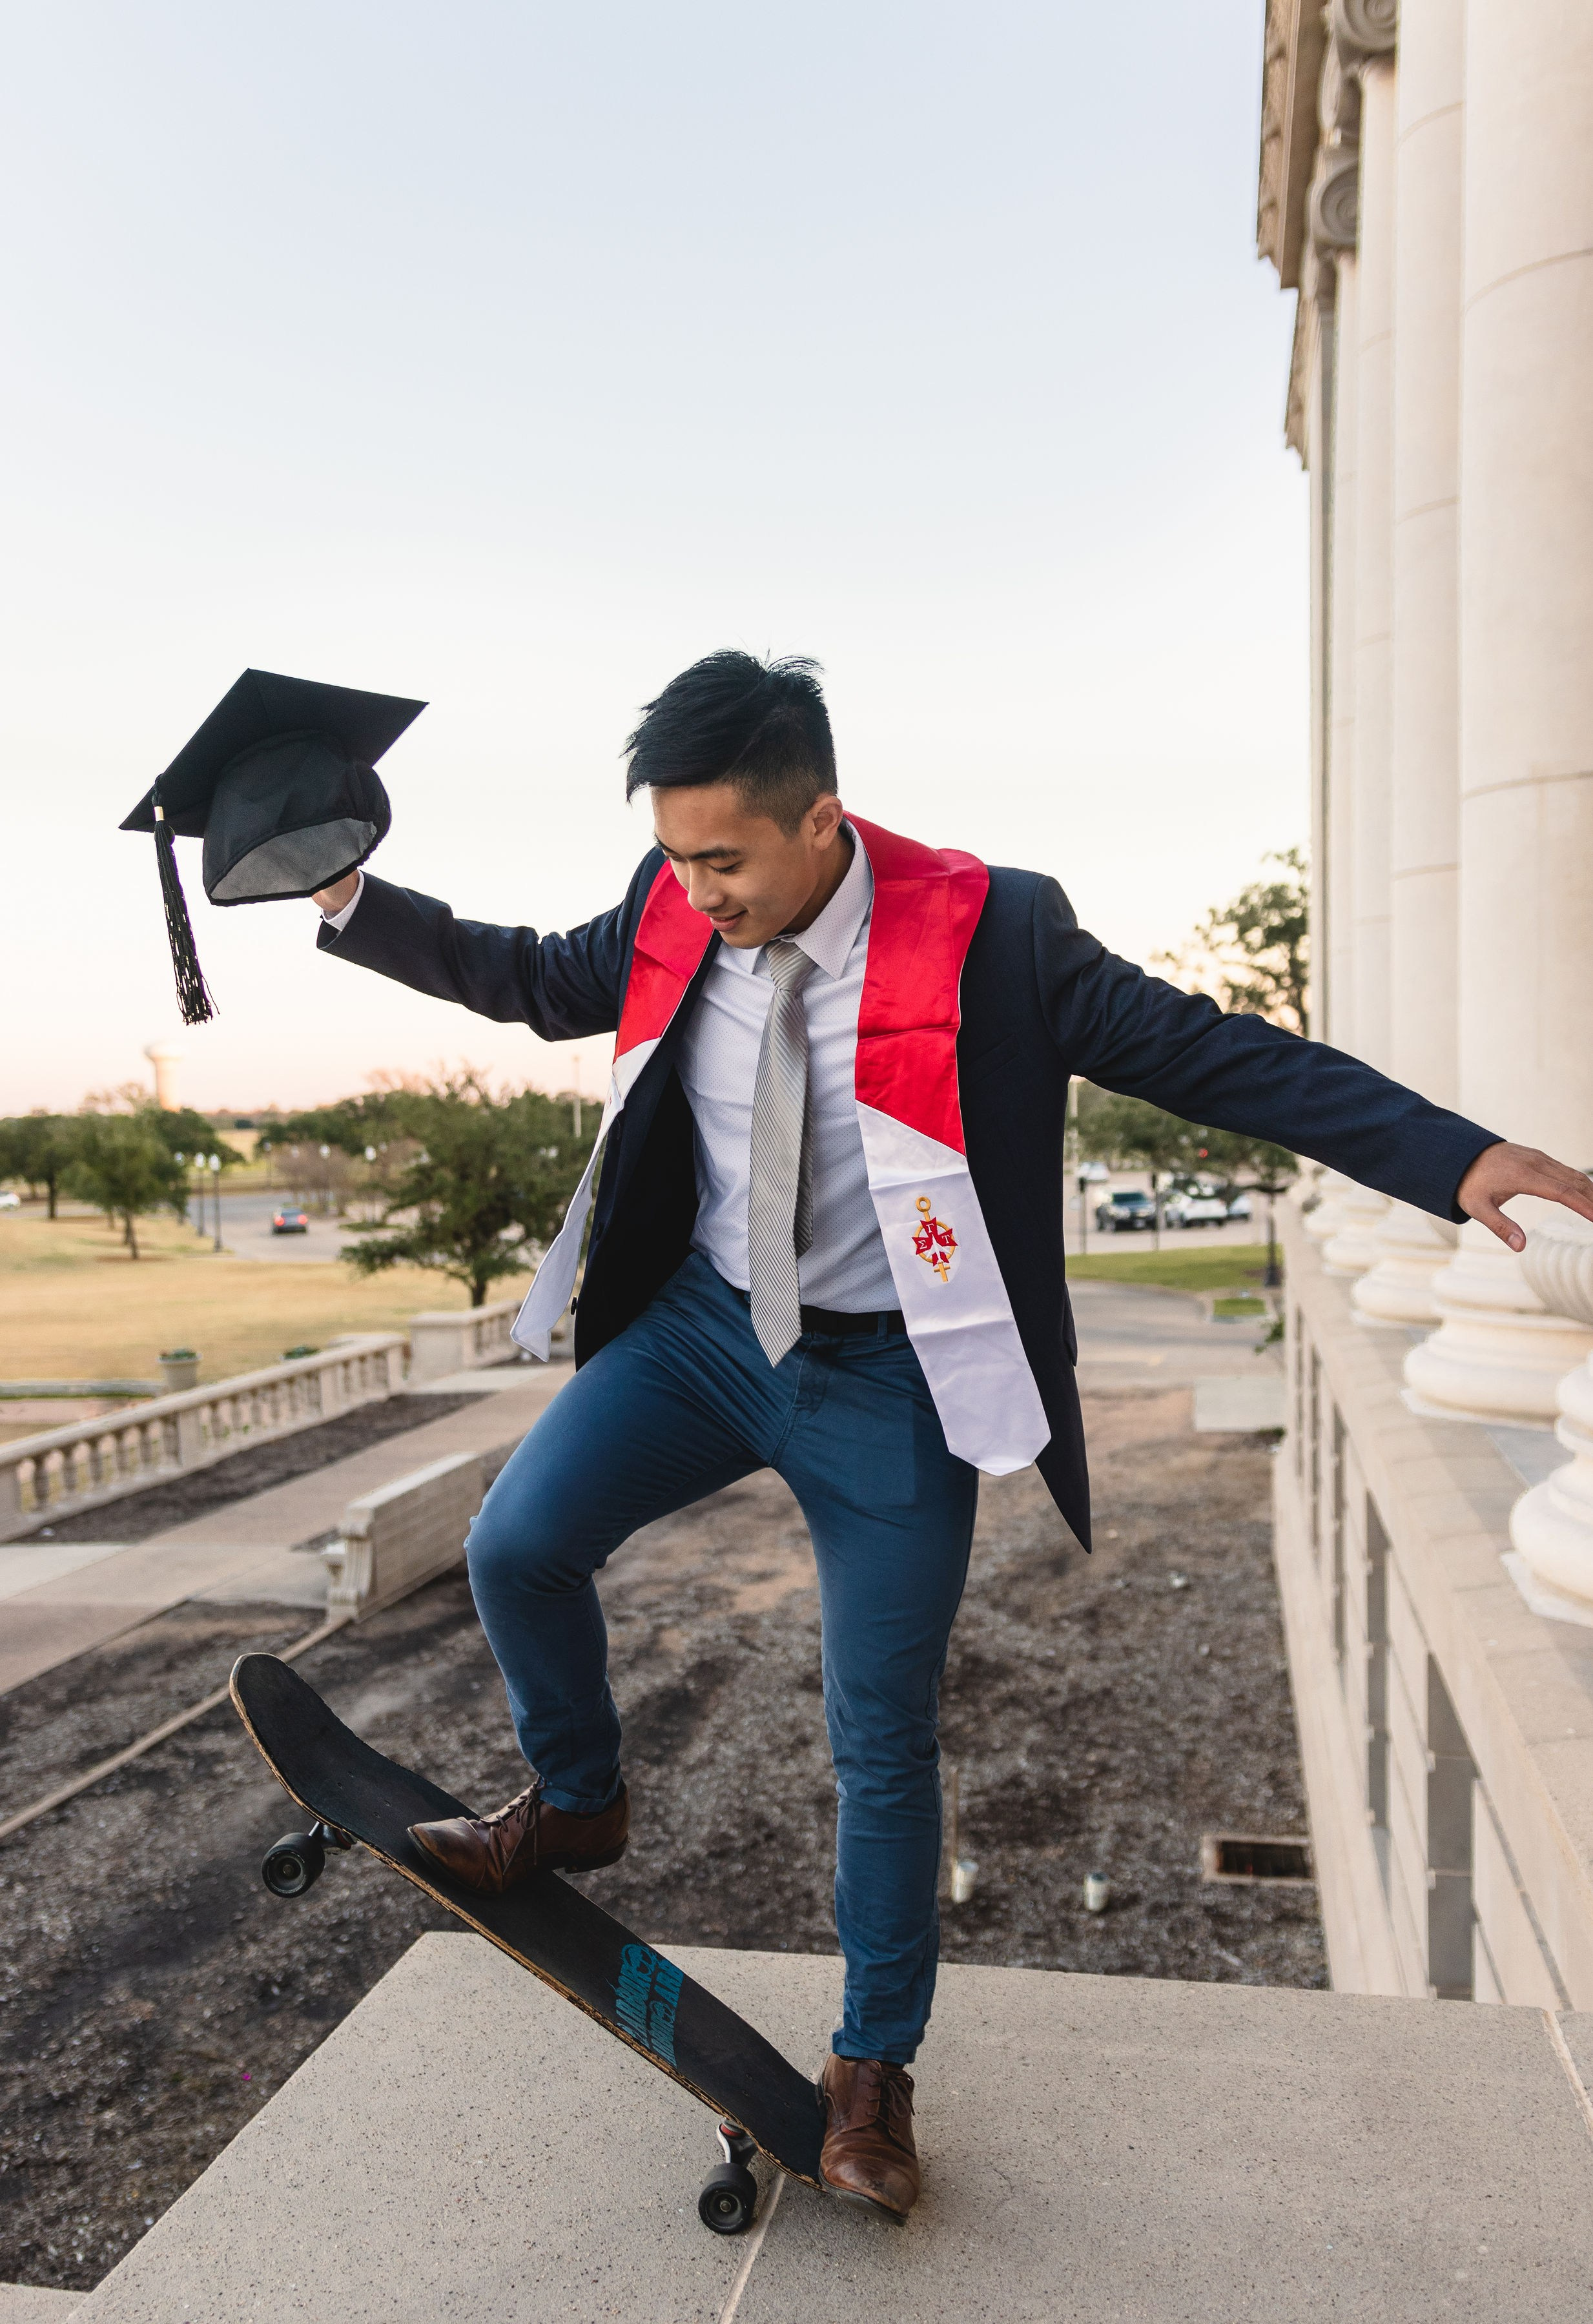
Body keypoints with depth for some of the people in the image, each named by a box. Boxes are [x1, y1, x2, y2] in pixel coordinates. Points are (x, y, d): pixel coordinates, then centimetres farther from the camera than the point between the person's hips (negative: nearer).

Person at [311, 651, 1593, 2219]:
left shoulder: (989, 936, -19)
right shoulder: (673, 916, -6)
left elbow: (1208, 1053, -17)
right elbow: (536, 981, 12)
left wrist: (1457, 1161, -24)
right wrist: (346, 897, 5)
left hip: (887, 1380, -3)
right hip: (702, 1325, 4)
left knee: (882, 1739, 7)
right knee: (518, 1546, -11)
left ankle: (873, 2069, 31)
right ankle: (576, 1803, 23)